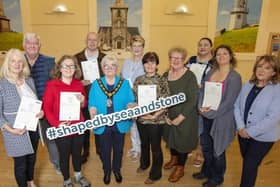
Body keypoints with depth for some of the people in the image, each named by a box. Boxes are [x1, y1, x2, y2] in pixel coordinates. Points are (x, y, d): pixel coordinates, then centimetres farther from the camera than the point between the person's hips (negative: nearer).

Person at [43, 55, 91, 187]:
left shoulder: (79, 84, 2)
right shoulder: (51, 85, -12)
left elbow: (84, 105, 12)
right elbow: (46, 108, -11)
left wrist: (82, 101, -11)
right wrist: (56, 124, -22)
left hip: (78, 126, 4)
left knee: (77, 152, 21)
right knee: (64, 155, 14)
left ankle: (78, 176, 47)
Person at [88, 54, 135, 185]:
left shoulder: (124, 83, -1)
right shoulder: (96, 84, -1)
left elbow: (130, 102, -2)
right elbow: (92, 104, -4)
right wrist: (94, 118, -19)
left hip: (120, 124, 1)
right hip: (102, 125, 0)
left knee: (118, 149, 19)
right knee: (104, 150, 17)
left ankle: (117, 170, 44)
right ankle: (107, 171, 42)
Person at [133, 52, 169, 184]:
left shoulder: (162, 81, -10)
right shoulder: (138, 80, 1)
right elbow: (134, 99, 6)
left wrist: (154, 116, -19)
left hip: (156, 120, -4)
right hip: (141, 118, 4)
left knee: (155, 147, 10)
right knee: (144, 143, 23)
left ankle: (155, 174, 30)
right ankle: (144, 164, 49)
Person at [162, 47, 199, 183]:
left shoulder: (190, 76, -16)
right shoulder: (165, 75, -1)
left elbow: (193, 100, -19)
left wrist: (180, 117, -19)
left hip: (185, 117, -5)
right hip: (169, 115, 5)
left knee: (182, 140, 9)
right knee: (171, 137, 21)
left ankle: (180, 168, 32)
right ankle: (174, 158, 49)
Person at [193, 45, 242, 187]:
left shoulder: (234, 77, -12)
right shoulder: (211, 72, 6)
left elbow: (229, 102, -17)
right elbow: (202, 90, 4)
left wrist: (210, 113, -17)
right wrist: (201, 107, -12)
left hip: (221, 118, -5)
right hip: (206, 117, 5)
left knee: (217, 150, 11)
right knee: (206, 146, 18)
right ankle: (206, 171, 42)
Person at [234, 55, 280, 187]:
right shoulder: (247, 85, 0)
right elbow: (237, 105, -1)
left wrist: (250, 131, -20)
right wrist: (241, 127, -13)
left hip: (263, 137, -4)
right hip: (243, 133, 5)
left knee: (250, 165, 6)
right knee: (247, 163, 21)